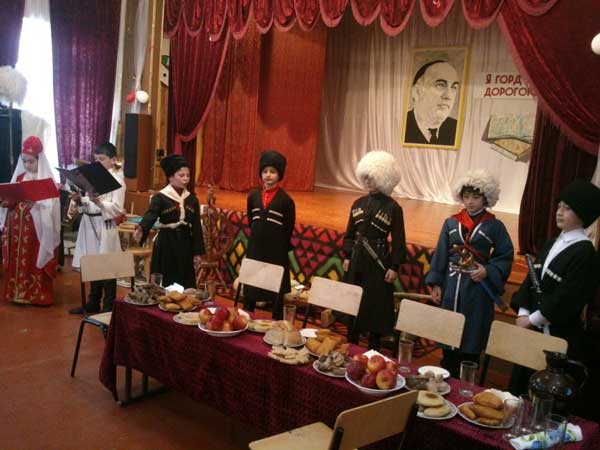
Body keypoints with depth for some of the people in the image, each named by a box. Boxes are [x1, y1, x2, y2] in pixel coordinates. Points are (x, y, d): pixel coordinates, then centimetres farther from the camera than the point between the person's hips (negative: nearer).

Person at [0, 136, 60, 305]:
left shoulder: (47, 179, -7)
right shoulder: (19, 177, 10)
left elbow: (50, 205, -14)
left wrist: (35, 202, -30)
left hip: (37, 227, -5)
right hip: (18, 226, 5)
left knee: (36, 261, 0)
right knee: (17, 260, 9)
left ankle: (38, 295, 10)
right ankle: (18, 293, 20)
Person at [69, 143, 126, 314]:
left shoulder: (117, 179, -7)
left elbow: (117, 209, -16)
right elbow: (86, 205, 13)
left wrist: (98, 201, -28)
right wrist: (78, 200, -7)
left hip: (105, 226, -6)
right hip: (89, 224, 6)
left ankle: (109, 306, 10)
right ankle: (93, 303, 24)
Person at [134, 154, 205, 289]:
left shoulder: (192, 199, 6)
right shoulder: (160, 197, -6)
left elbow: (196, 227, 8)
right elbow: (150, 215, -23)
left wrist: (197, 252, 5)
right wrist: (141, 229, -46)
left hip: (185, 244, 4)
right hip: (166, 244, -4)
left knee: (185, 283, 8)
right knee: (164, 283, 1)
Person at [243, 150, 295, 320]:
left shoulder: (286, 200, -11)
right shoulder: (253, 196, 1)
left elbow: (288, 230, -5)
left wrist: (276, 244, 0)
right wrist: (260, 236, 8)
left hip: (277, 254, -4)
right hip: (254, 250, 4)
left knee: (277, 295, 8)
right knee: (249, 291, 16)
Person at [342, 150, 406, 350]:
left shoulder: (393, 208, -8)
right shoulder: (358, 204, 5)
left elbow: (398, 240, -6)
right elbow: (349, 233, 11)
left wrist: (394, 267, -9)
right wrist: (347, 256, 5)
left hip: (379, 262, -4)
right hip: (357, 260, 5)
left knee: (376, 305, 5)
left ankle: (373, 350, 19)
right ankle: (351, 346, 28)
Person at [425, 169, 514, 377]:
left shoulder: (495, 226, -4)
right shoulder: (451, 223, 3)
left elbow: (505, 257, -1)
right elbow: (440, 254, 5)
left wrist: (488, 271, -16)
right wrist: (435, 284, 2)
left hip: (477, 288, -3)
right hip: (451, 286, 3)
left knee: (471, 337, 4)